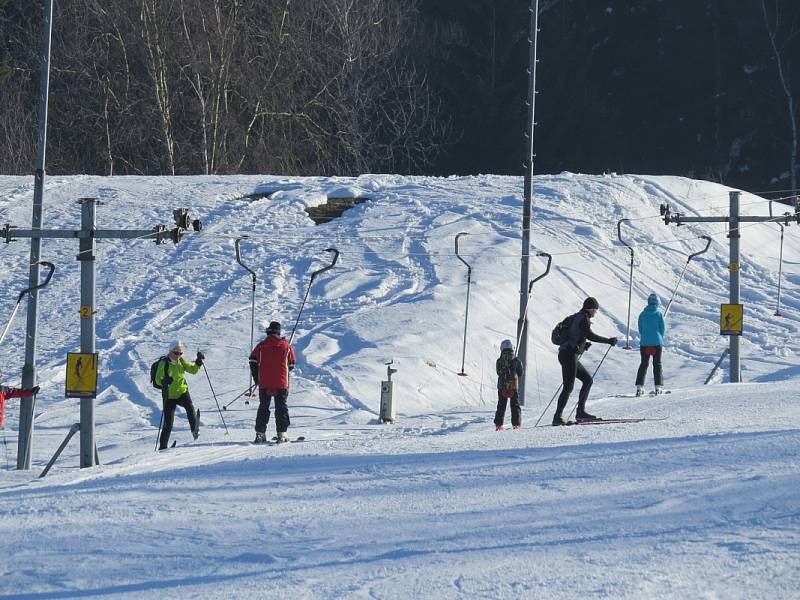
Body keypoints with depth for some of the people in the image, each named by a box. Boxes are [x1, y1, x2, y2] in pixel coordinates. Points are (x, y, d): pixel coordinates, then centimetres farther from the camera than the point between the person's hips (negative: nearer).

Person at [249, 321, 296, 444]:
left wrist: (256, 378, 10)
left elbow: (253, 361, -1)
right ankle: (281, 434, -1)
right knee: (281, 408, 6)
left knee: (263, 407, 10)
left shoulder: (262, 345, 0)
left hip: (264, 383, 0)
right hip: (282, 383, 0)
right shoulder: (286, 346, 2)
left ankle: (260, 434, 5)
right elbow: (291, 364, 8)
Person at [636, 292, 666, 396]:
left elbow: (640, 329, 5)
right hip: (657, 342, -2)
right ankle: (658, 386, 2)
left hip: (644, 342, 2)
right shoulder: (659, 314, -6)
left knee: (644, 364, 10)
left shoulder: (642, 314, 0)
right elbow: (663, 328, -1)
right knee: (657, 364, 8)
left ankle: (639, 387, 3)